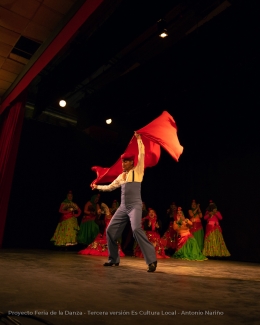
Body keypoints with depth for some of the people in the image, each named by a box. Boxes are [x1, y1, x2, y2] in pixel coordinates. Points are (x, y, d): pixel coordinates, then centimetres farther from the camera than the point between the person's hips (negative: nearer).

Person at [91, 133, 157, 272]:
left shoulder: (137, 171, 1)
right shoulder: (121, 176, 16)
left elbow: (142, 154, -8)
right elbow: (110, 187, 28)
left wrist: (138, 139, -4)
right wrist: (97, 187, 30)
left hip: (135, 206, -7)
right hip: (123, 207, 7)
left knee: (136, 229, -27)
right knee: (110, 230, 5)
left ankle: (152, 260, -18)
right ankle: (114, 259, 23)